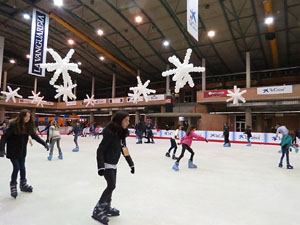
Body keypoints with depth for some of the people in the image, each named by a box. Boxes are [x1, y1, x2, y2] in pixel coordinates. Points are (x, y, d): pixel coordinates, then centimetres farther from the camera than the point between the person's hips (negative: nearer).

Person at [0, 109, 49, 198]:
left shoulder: (28, 126, -5)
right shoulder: (13, 124, -20)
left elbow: (35, 136, -1)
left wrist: (44, 143, -6)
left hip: (22, 151, 5)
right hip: (13, 151, -5)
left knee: (22, 167, 15)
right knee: (16, 168, -5)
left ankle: (23, 184, 33)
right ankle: (13, 186, 18)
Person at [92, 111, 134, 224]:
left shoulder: (121, 133, 0)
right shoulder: (110, 133, -25)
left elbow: (124, 150, 7)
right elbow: (100, 150, -23)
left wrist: (131, 164, 7)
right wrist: (100, 167, -28)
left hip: (113, 164, 8)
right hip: (106, 164, -8)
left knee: (111, 186, 15)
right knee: (111, 186, -9)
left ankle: (107, 208, 33)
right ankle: (97, 210, 5)